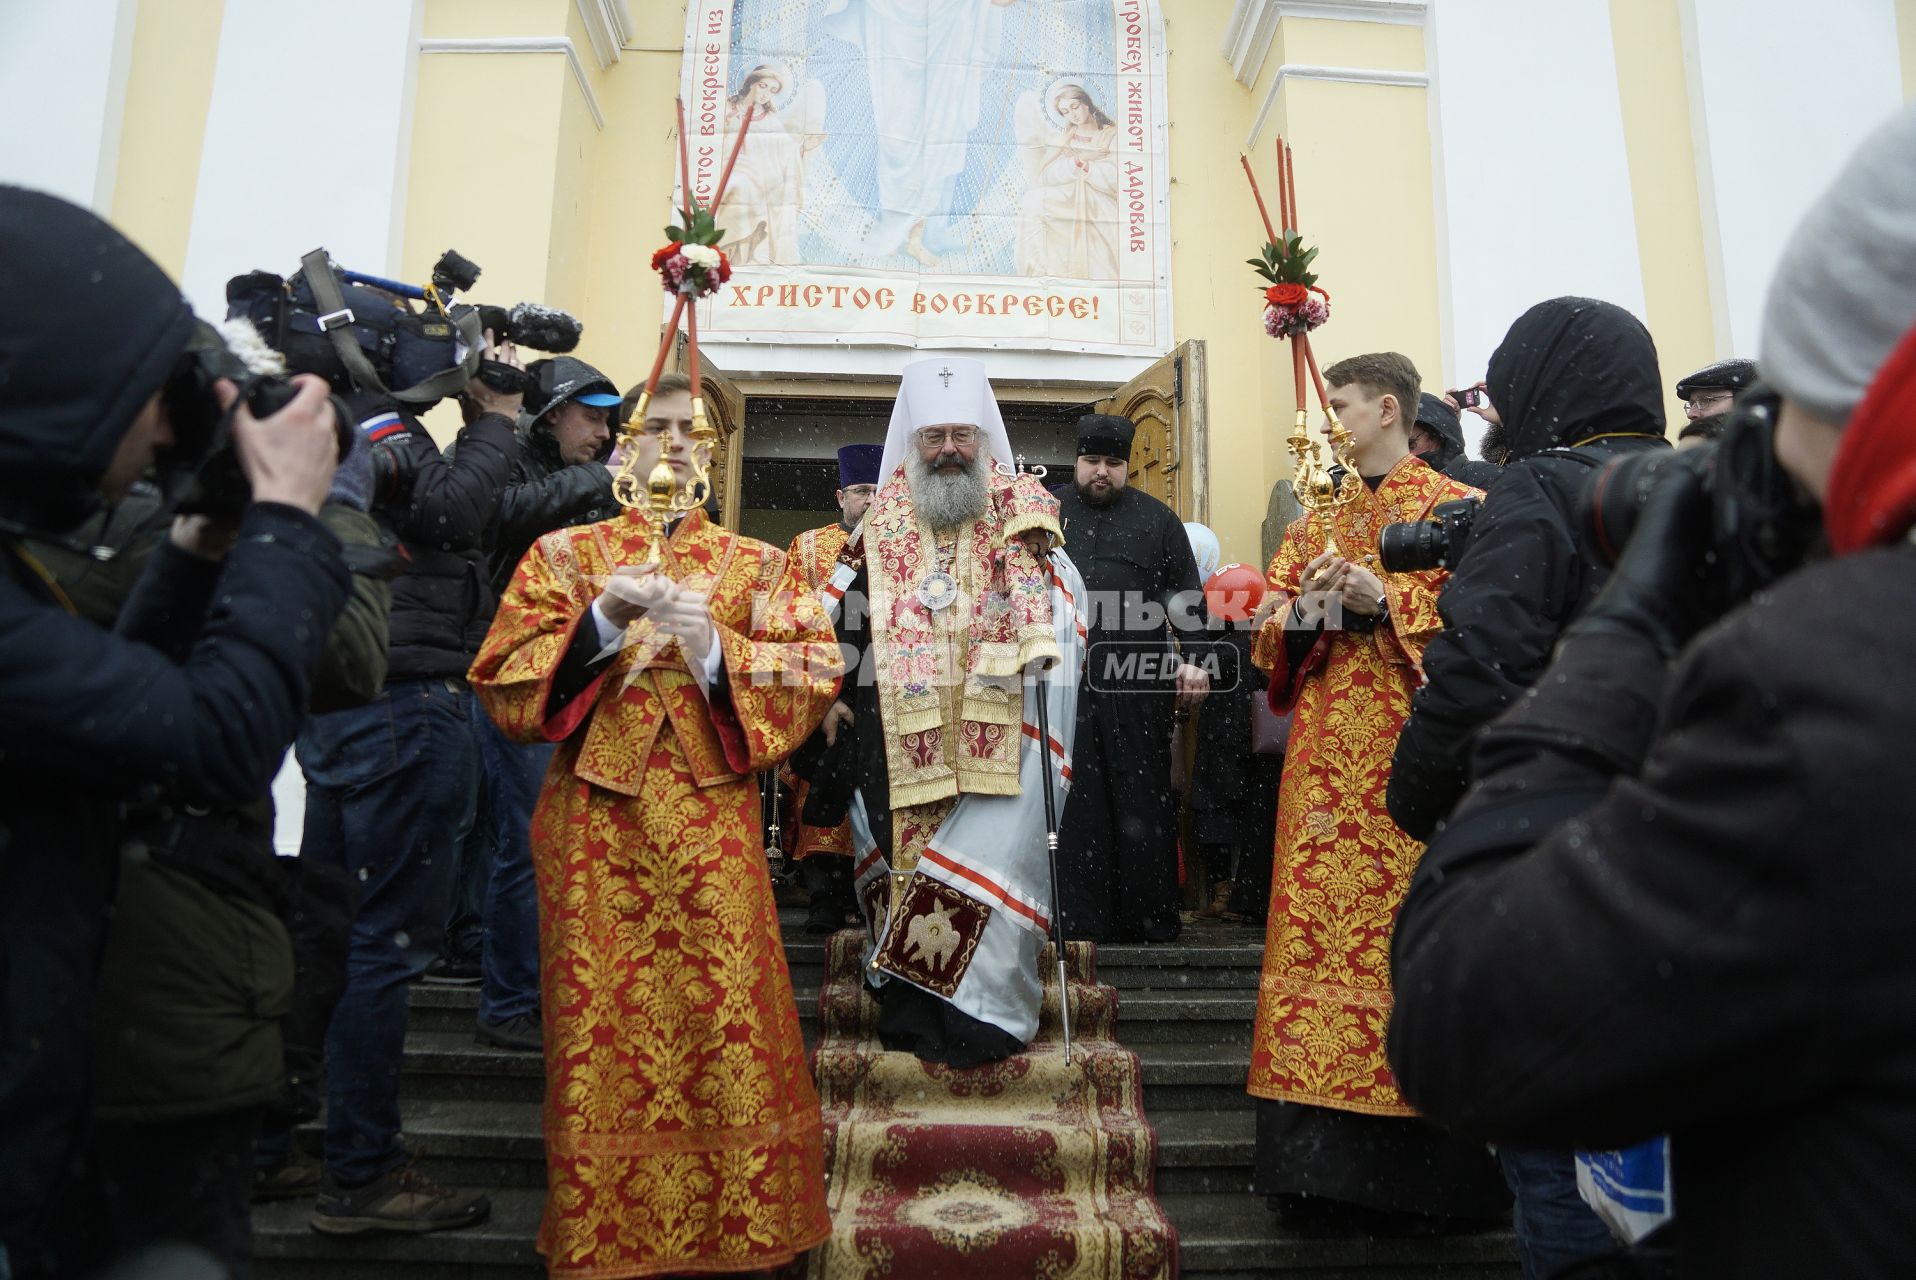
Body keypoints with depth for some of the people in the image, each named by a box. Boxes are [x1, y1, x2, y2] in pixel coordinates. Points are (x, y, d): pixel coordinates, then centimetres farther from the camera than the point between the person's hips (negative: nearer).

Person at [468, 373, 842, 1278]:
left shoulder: (757, 566, 13)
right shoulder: (567, 553, 12)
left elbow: (813, 679, 1)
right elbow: (504, 682, 2)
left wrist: (713, 645, -13)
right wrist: (602, 621, -12)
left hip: (714, 831, 0)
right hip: (596, 826, 0)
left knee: (726, 1027, -4)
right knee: (601, 1035, 2)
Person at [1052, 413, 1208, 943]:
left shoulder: (1157, 518, 11)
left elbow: (1188, 596, 10)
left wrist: (1192, 659, -1)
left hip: (1137, 685, 0)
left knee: (1142, 799, 3)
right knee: (1071, 801, 1)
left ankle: (1150, 916, 13)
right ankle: (1077, 916, 8)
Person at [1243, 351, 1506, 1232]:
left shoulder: (1458, 511, 3)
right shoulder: (1314, 523, 19)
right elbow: (1267, 632, 16)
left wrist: (1387, 601, -14)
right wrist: (1304, 611, -4)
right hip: (1327, 764, 5)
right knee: (1315, 928, 2)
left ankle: (1420, 1167, 7)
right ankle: (1326, 1160, 11)